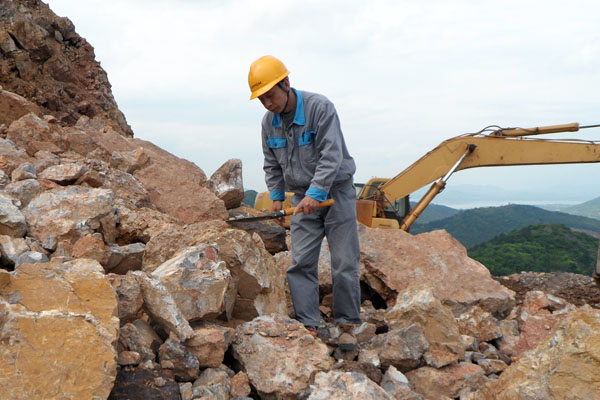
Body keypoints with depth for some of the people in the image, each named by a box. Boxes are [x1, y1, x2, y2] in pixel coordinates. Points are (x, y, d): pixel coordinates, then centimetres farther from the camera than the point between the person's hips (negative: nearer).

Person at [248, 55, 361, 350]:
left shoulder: (320, 107, -18)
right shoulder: (269, 121, 1)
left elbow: (332, 155, -24)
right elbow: (271, 163, 15)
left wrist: (315, 193, -30)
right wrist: (276, 195, 9)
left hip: (336, 190, -5)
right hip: (303, 196, 5)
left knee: (344, 263, -2)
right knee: (301, 263, -3)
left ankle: (347, 325, 9)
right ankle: (308, 326, 2)